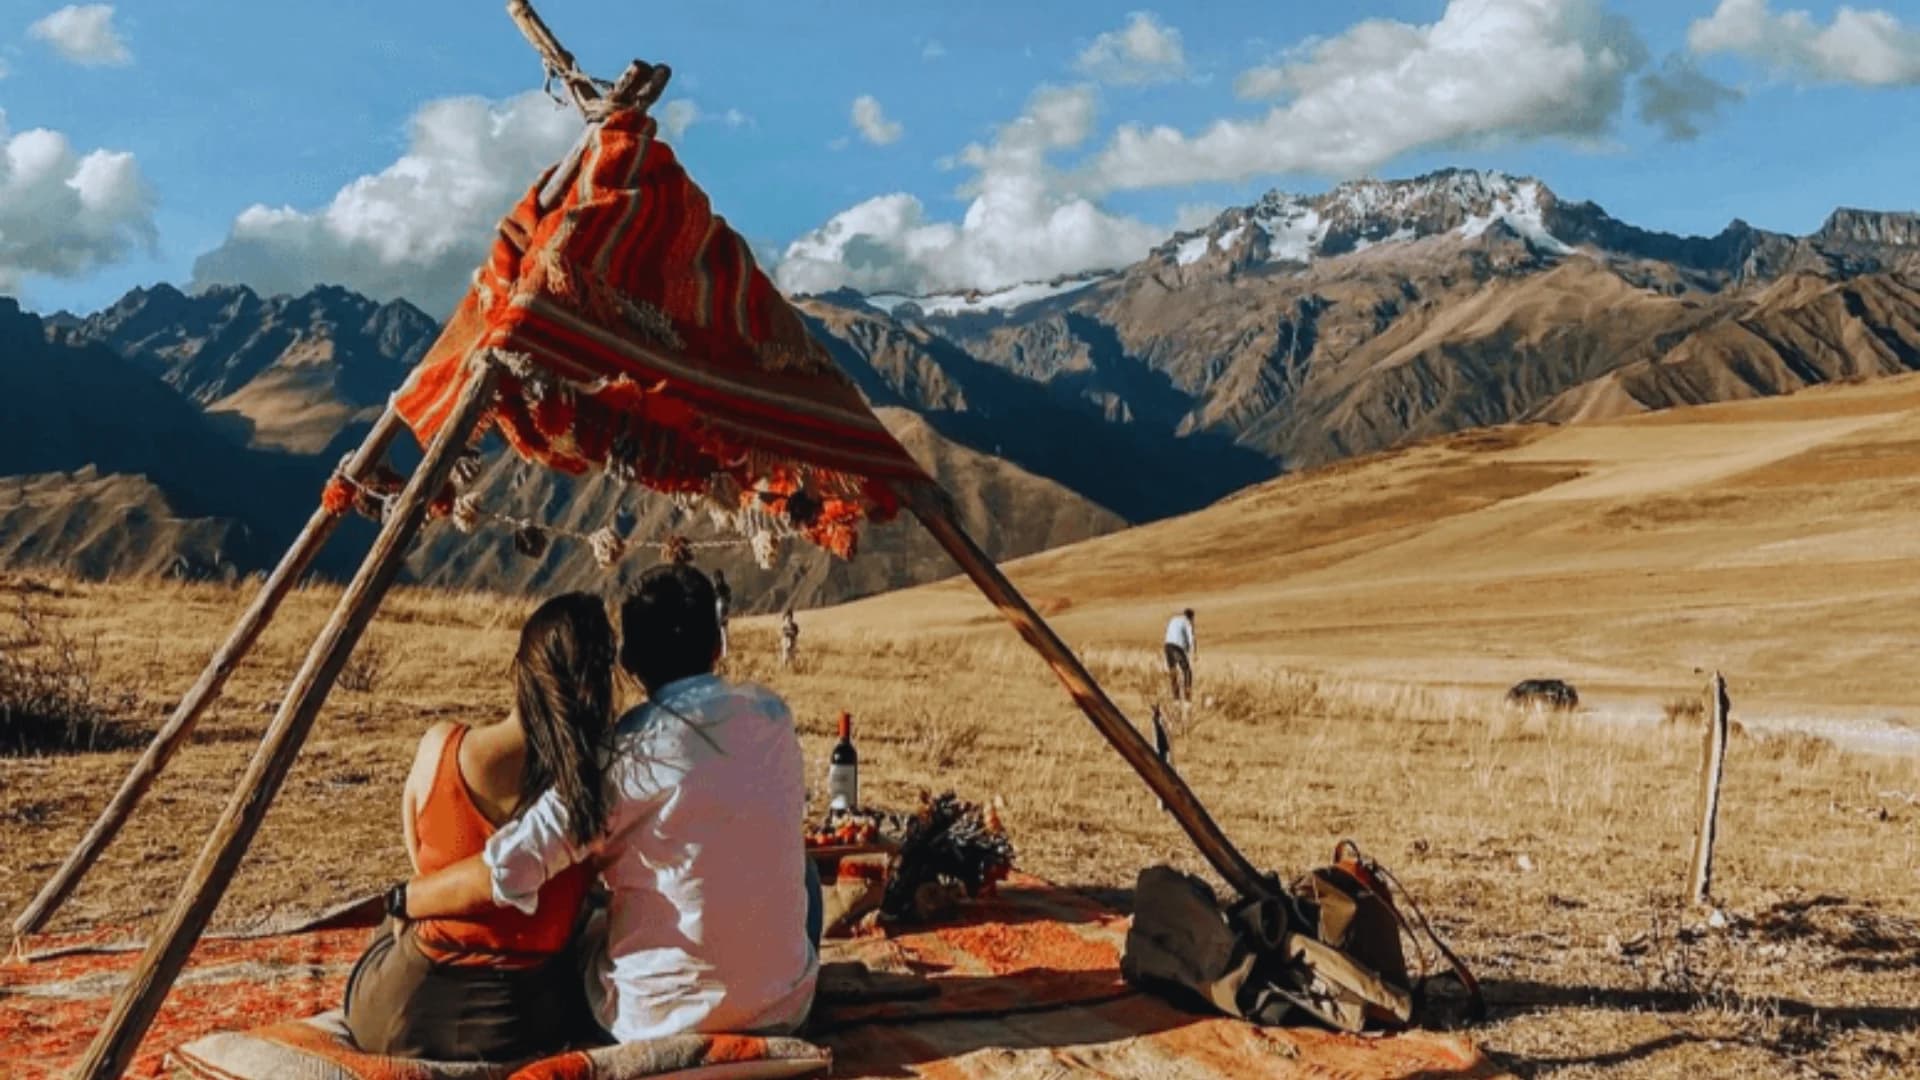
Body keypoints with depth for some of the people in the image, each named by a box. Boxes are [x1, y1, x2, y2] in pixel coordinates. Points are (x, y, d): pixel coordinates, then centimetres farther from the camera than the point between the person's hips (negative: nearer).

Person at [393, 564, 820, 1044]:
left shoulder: (632, 751, -17)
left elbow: (503, 873, -22)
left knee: (578, 925, 29)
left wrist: (400, 901, -4)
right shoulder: (773, 716, -4)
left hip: (660, 1016, -2)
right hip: (785, 1007, 3)